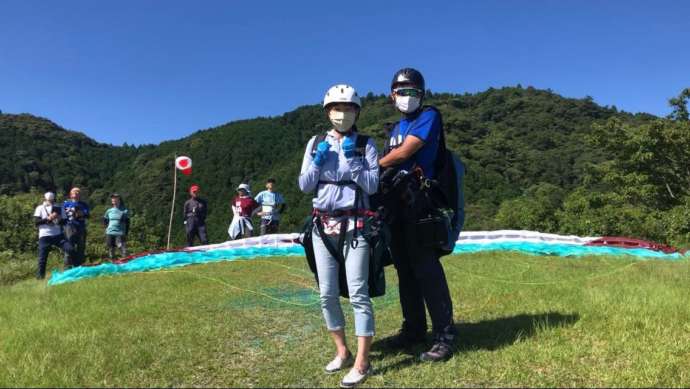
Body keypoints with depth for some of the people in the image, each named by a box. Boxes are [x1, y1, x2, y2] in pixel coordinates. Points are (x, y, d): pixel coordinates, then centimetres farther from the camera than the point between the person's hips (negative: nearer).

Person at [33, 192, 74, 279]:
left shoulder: (58, 208, 13)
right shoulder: (40, 208, 5)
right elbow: (36, 221, -6)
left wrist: (60, 219, -11)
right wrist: (48, 219, -16)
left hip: (58, 235, 2)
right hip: (45, 236, -2)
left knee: (69, 249, -14)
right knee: (42, 257, -1)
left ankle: (68, 270, 1)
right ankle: (40, 277, 13)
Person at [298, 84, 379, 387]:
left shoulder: (365, 145, 2)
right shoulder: (316, 143, 9)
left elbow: (373, 186, -6)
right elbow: (304, 186, 5)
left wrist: (352, 159, -14)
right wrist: (318, 161, -8)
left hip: (353, 225, -3)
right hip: (323, 226, 4)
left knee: (358, 293, -6)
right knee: (327, 294, 8)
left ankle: (362, 362, 5)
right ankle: (342, 351, 26)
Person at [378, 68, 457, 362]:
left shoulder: (429, 117, -3)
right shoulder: (396, 128, 21)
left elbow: (403, 153, -13)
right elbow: (391, 164, 16)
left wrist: (377, 163, 2)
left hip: (419, 201, -8)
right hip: (396, 202, 8)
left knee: (426, 268, -9)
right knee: (405, 268, 12)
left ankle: (444, 336, 0)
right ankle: (414, 328, 23)